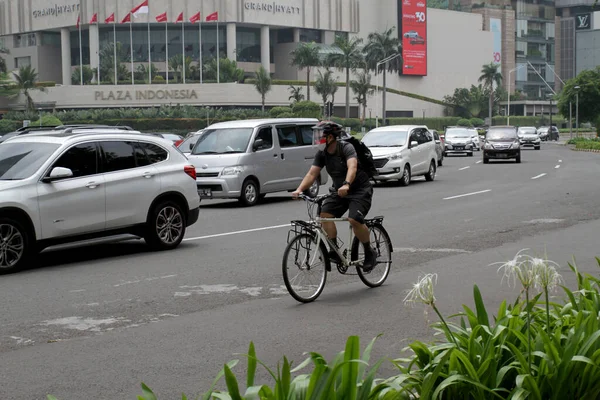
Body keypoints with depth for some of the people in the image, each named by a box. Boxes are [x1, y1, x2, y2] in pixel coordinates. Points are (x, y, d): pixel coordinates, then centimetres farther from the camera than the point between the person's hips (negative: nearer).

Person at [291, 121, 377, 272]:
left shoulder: (346, 148, -21)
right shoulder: (322, 154, -1)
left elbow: (352, 167, -38)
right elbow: (312, 173, -8)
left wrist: (346, 184, -56)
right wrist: (299, 189, -25)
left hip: (360, 189, -7)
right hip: (340, 191, 7)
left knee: (354, 220, -26)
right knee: (325, 213, -16)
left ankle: (370, 253, -5)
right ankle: (335, 250, -6)